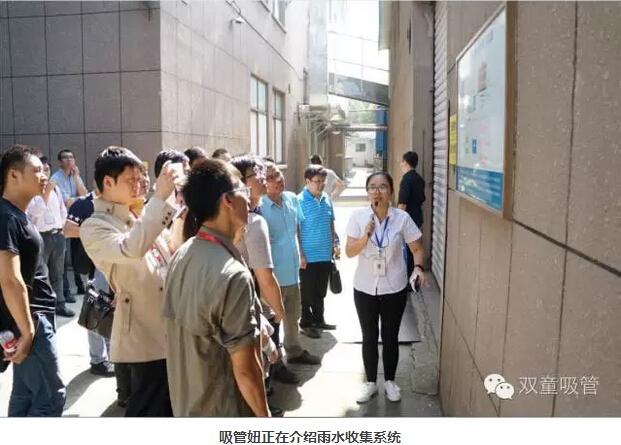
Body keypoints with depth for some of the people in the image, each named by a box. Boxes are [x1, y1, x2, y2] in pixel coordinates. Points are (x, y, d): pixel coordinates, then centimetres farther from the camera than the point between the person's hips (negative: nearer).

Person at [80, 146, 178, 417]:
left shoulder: (135, 219, 11)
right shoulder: (94, 227, -12)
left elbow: (168, 259, 21)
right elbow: (131, 249, -34)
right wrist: (159, 198, -32)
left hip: (168, 329, 8)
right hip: (144, 335, -8)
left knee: (169, 405, 21)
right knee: (146, 410, 6)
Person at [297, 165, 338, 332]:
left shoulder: (326, 198, 5)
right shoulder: (300, 201, -14)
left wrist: (333, 245, 13)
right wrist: (300, 255, -16)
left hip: (325, 254, 6)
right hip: (308, 256, -6)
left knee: (321, 291, 18)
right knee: (308, 291, 8)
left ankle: (319, 319, 33)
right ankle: (306, 322, 24)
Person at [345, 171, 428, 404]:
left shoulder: (402, 218, -9)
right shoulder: (358, 216, -9)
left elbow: (417, 248, 1)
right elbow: (349, 252, -11)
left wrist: (418, 267, -17)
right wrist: (366, 235, -26)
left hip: (394, 289, 0)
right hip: (365, 288, 0)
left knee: (390, 337, 13)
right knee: (369, 337, 13)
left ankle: (390, 381, 35)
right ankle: (371, 382, 32)